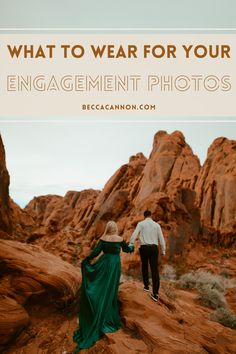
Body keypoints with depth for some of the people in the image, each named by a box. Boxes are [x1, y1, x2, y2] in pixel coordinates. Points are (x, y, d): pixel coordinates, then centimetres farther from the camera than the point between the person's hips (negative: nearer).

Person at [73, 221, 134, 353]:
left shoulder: (103, 238, -4)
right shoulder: (119, 239, -7)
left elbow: (96, 252, -9)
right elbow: (126, 249, 9)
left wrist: (86, 260, 1)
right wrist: (132, 248, 31)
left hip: (104, 263, 2)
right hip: (115, 265, -2)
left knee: (100, 288, 14)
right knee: (110, 290, 9)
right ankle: (107, 317, 20)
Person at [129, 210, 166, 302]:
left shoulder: (140, 224, 2)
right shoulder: (156, 225, 8)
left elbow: (134, 235, -9)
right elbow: (161, 238, 7)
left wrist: (130, 246, -10)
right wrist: (163, 250, 14)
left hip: (144, 248, -1)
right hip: (154, 248, 1)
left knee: (144, 267, 22)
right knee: (155, 270, 1)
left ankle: (146, 286, 34)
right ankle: (155, 293, -3)